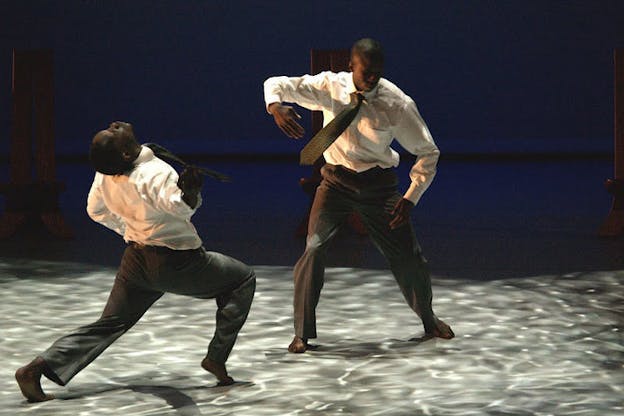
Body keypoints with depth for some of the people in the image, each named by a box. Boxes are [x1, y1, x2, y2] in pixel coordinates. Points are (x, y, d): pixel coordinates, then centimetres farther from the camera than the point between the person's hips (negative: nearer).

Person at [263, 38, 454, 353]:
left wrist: (410, 198, -15)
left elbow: (428, 152, -6)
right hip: (336, 181, 0)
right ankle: (302, 333, -4)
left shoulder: (397, 103, -14)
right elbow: (277, 84, -10)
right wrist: (276, 106, -34)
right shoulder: (330, 87, -11)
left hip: (378, 184, 0)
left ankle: (428, 320, 30)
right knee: (314, 248, -17)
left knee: (408, 256, 1)